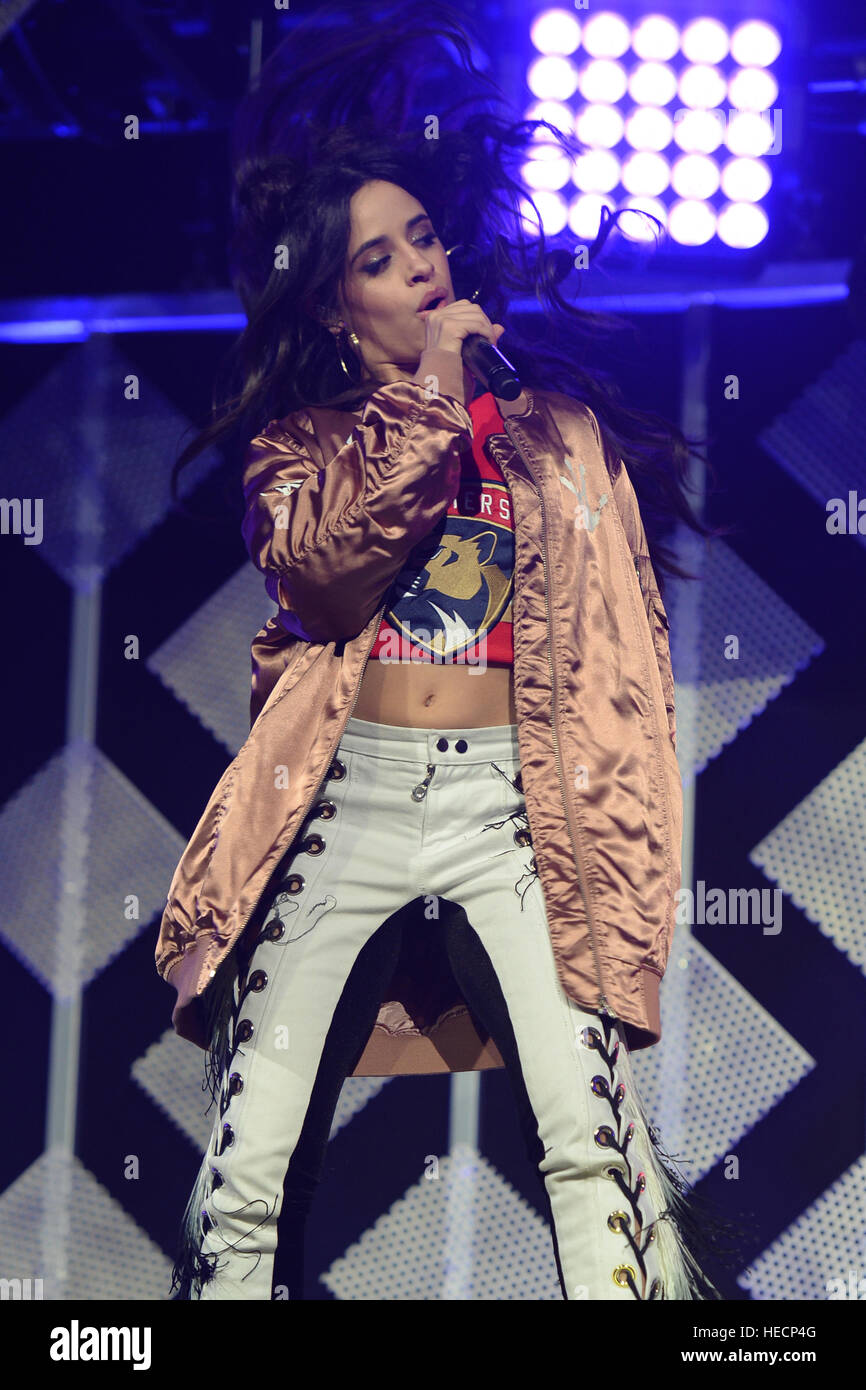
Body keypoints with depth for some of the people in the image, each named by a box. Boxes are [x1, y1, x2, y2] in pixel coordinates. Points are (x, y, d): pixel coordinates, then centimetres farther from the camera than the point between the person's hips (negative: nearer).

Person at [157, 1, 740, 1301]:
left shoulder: (561, 427, 16)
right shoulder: (300, 434, 15)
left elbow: (623, 643, 14)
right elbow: (317, 557, -7)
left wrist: (619, 831, 4)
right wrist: (431, 401, -5)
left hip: (514, 802, 0)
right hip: (346, 800, 1)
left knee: (591, 1143, -18)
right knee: (249, 1173, -4)